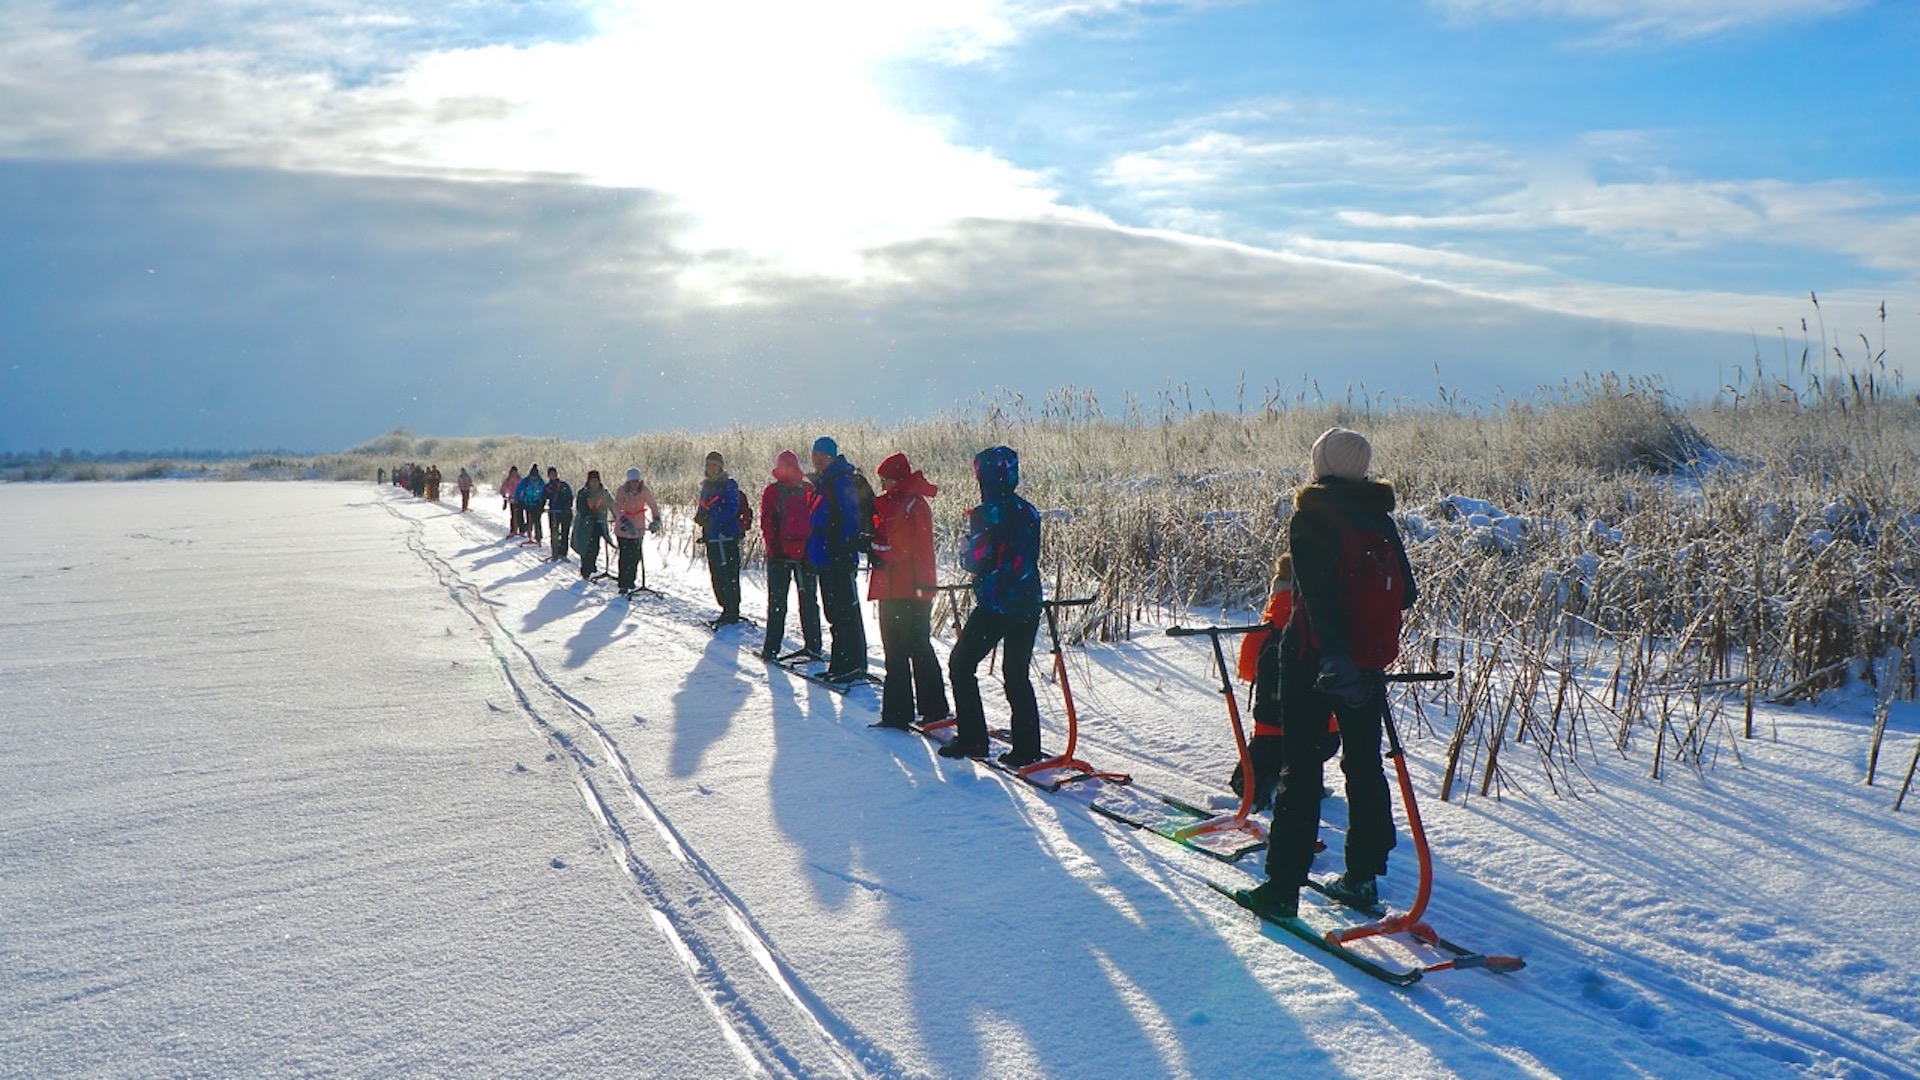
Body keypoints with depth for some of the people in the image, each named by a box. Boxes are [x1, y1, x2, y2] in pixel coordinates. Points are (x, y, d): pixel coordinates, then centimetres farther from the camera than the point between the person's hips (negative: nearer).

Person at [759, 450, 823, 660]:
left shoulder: (808, 490, 9)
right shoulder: (772, 491, 4)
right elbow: (766, 523, -1)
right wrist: (774, 548, -11)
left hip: (805, 553, 2)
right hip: (780, 554, -2)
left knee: (809, 600, 5)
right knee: (777, 602, 0)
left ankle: (812, 644, 11)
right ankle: (771, 647, 5)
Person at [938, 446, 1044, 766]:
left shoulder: (986, 513, -14)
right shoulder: (1028, 511, 7)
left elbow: (976, 560, -15)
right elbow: (1031, 556, 13)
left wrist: (965, 556, 5)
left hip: (995, 605, -7)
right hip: (1028, 605, 7)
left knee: (961, 665, 9)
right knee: (1017, 675, 14)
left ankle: (972, 739, 5)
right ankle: (1027, 748, 11)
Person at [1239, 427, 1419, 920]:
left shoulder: (1313, 515, -10)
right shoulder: (1382, 519, 7)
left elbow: (1319, 595, -22)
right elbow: (1406, 593, 7)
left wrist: (1334, 654, -27)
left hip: (1317, 660, -5)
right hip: (1369, 660, 5)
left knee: (1300, 769, -1)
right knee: (1365, 764, 15)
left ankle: (1283, 886, 2)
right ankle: (1363, 876, 21)